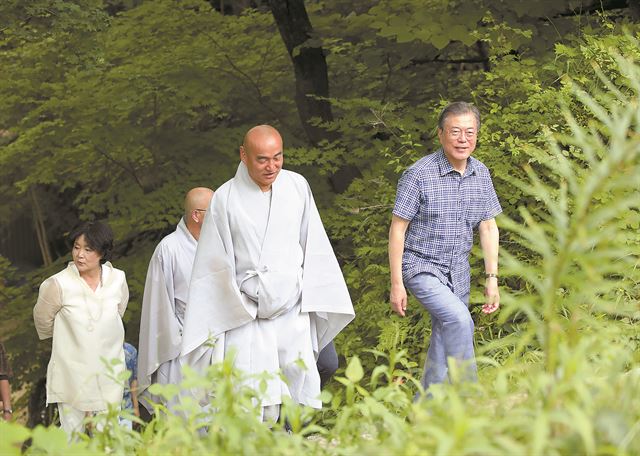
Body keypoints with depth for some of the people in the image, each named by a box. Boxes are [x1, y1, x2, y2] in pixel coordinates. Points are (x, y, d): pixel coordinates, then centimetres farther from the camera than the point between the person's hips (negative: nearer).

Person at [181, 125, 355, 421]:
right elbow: (216, 266, 0)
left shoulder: (297, 187, 3)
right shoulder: (225, 199, -5)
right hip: (245, 318, -3)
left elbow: (314, 248, 11)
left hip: (293, 313, 3)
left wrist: (313, 299, 7)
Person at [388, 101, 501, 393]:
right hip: (422, 267, -6)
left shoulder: (481, 175, 2)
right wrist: (396, 284, -12)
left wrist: (492, 278, 5)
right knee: (460, 320, -28)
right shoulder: (419, 175, -15)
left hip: (458, 272, 6)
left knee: (443, 346, 11)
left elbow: (488, 228, 10)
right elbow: (397, 229, -11)